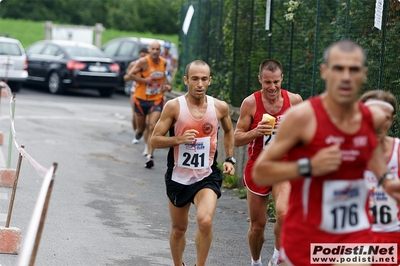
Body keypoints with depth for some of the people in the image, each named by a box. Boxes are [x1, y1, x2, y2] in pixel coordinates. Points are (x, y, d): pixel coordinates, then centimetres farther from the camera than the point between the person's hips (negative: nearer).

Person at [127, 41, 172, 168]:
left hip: (157, 99, 1)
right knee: (141, 127, 13)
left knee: (152, 127, -14)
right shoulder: (143, 62, -14)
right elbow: (130, 74, -13)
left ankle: (150, 156, -18)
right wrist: (144, 80, -21)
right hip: (141, 99, -1)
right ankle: (140, 131, 53)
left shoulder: (163, 63, 1)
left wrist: (166, 85, 3)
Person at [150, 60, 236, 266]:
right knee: (179, 228, 15)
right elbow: (154, 140, -8)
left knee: (205, 221, -24)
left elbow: (229, 131, 18)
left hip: (207, 177, 0)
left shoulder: (220, 107, -4)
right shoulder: (174, 106, -11)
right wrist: (179, 139, -24)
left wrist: (229, 159, 7)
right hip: (178, 177, 0)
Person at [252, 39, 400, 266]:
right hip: (306, 237, -3)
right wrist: (309, 167, -24)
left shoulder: (374, 118, 0)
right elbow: (260, 172, -13)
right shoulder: (302, 117, -16)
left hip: (355, 238, 3)